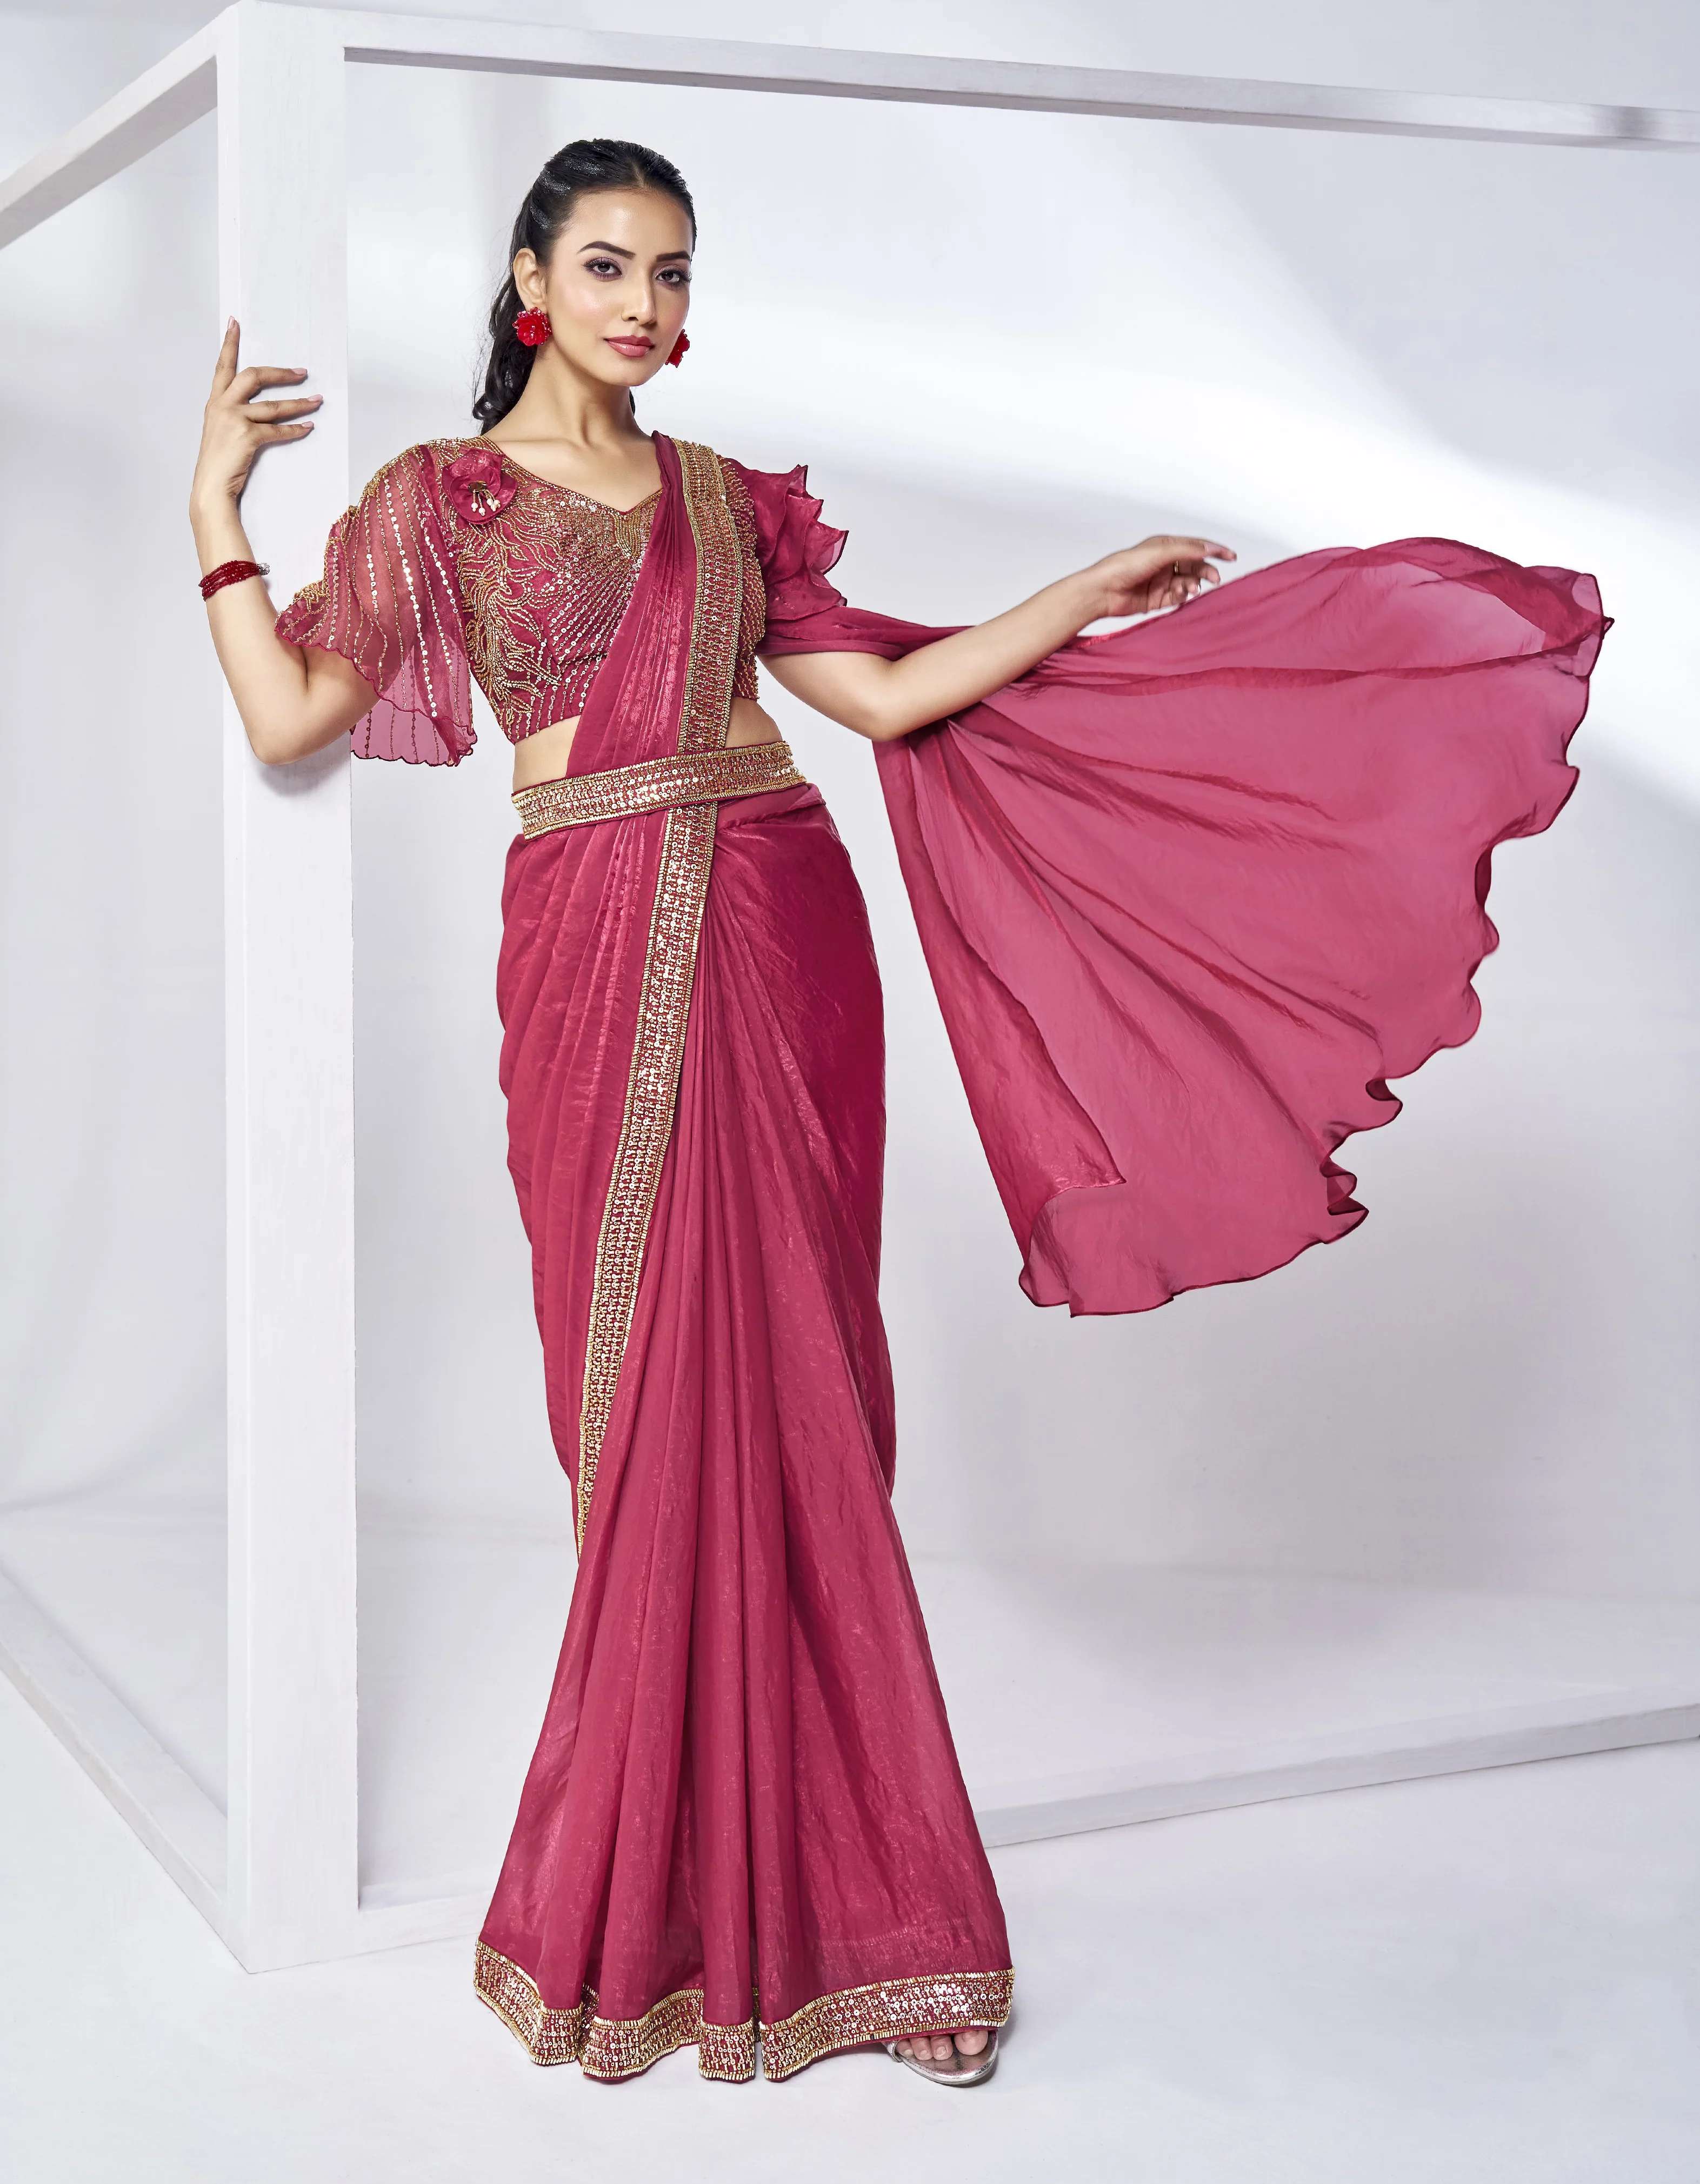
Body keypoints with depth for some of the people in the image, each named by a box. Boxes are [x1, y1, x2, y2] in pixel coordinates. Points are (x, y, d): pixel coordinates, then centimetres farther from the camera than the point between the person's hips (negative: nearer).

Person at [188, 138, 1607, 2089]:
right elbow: (291, 714, -1)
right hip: (597, 955, -3)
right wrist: (215, 507, -2)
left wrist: (1092, 595, 15)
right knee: (658, 1401, -2)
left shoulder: (727, 498, 18)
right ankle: (656, 1899, 13)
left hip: (779, 935, 3)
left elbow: (879, 692, 14)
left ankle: (797, 1881, 14)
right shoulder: (444, 496, 7)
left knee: (791, 1390, 3)